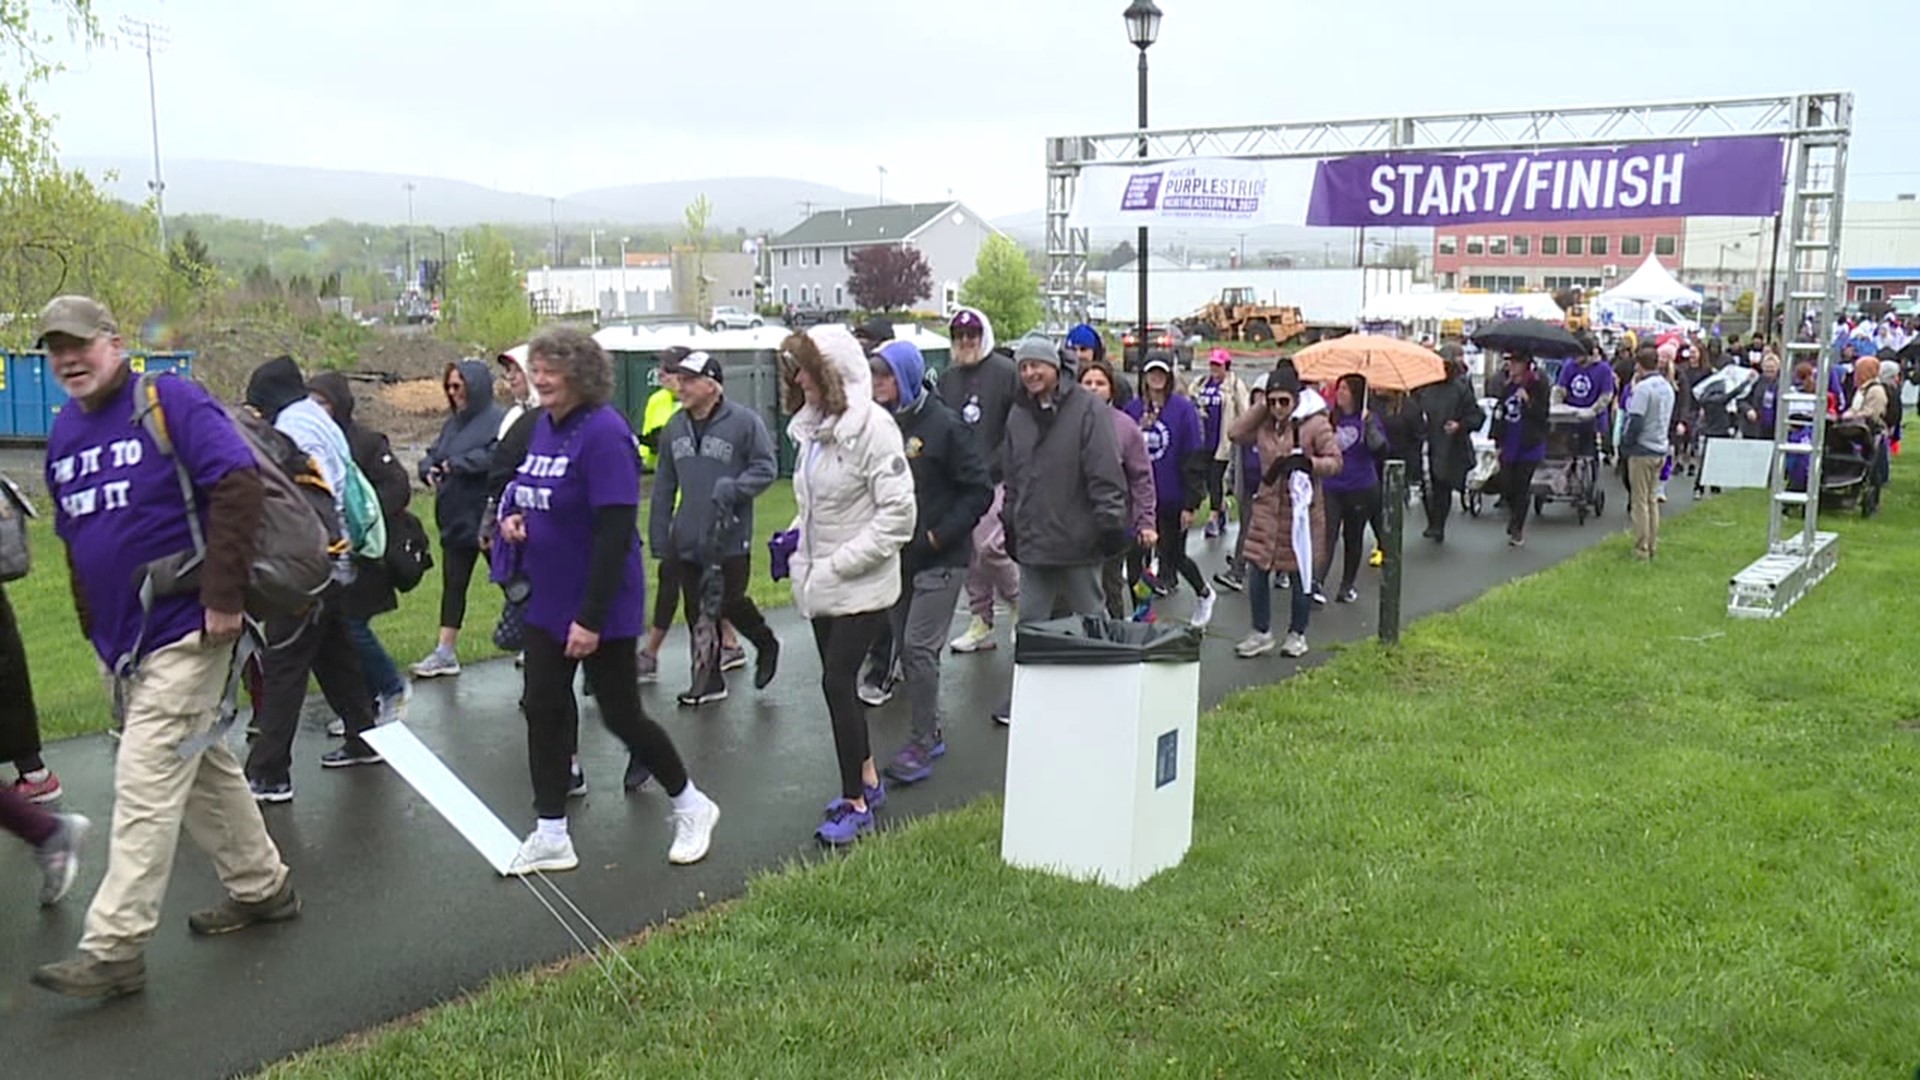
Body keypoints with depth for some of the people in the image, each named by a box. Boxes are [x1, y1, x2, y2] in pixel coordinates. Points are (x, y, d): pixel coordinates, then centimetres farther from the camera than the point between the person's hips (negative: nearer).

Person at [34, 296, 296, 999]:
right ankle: (262, 888, 32)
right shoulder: (64, 433, 12)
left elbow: (238, 483, -21)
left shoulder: (169, 402, -12)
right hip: (125, 643, 8)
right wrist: (94, 628, 20)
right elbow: (74, 538, 21)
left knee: (146, 785, -8)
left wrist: (224, 594, -24)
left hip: (184, 632, -8)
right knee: (202, 768, 18)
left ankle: (113, 947, -3)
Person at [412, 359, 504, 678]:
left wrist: (454, 464, -20)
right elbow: (432, 454, 15)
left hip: (486, 518, -8)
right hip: (455, 519, 8)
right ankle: (445, 653, 16)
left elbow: (493, 456, -28)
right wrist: (430, 469, -7)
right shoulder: (454, 422, 13)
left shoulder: (496, 420, -13)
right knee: (453, 583, 10)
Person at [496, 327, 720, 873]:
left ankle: (691, 807, 24)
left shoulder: (604, 432, -20)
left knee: (621, 714, 3)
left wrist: (591, 617, -25)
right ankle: (551, 836, 19)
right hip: (548, 600, 8)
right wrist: (514, 517, -3)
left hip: (600, 607, -8)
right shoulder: (545, 425, 6)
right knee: (543, 710, 8)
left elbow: (616, 529, -24)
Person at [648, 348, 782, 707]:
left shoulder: (744, 421, -10)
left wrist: (733, 488, -22)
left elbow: (766, 468, -7)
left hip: (730, 537, -5)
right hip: (687, 540, 5)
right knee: (698, 610, 9)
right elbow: (664, 486, 11)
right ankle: (710, 680, 21)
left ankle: (766, 645, 29)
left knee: (731, 603, -1)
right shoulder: (675, 427, 7)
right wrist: (660, 535, 8)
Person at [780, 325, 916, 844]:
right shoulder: (812, 426, 8)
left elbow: (898, 512, -20)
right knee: (838, 683, 15)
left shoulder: (872, 427, -18)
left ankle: (855, 803, 3)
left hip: (862, 586, -8)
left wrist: (840, 561, -20)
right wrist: (796, 535, 7)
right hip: (822, 582, 8)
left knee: (838, 683, -9)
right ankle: (867, 782, 31)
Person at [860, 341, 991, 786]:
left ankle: (922, 742, 2)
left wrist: (940, 534, -15)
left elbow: (980, 489, -10)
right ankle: (932, 731, 27)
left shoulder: (945, 425, -12)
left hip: (940, 559, -6)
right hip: (896, 557, 7)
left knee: (919, 647, -9)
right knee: (905, 646, 12)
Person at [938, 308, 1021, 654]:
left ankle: (1021, 605, 7)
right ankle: (981, 622, 17)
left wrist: (994, 467, -13)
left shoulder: (1005, 372, -4)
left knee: (989, 546, -15)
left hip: (995, 478, -6)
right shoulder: (947, 378, 14)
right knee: (968, 551, 8)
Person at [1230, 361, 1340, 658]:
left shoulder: (1315, 424, -10)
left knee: (1300, 573, 7)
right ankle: (1261, 633, 16)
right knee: (1257, 569, 3)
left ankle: (1297, 634, 23)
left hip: (1300, 507, -4)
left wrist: (1306, 462, -26)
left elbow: (1335, 461, -9)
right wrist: (1261, 405, -4)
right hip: (1268, 505, 4)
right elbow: (1238, 434, -3)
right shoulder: (1265, 424, 5)